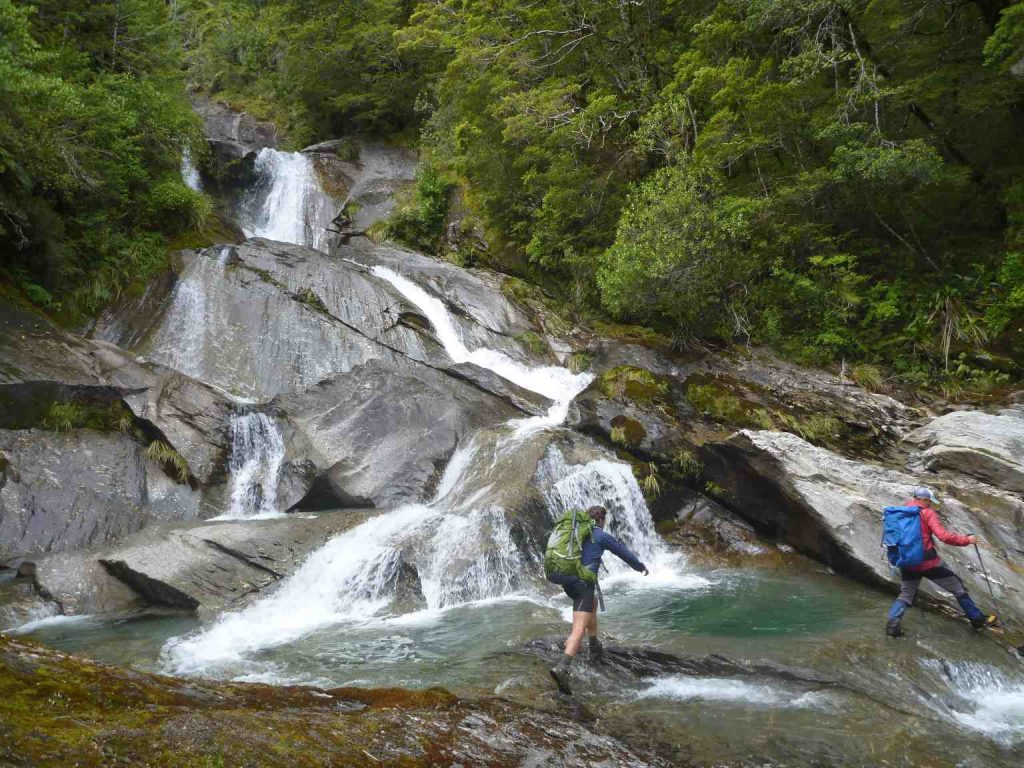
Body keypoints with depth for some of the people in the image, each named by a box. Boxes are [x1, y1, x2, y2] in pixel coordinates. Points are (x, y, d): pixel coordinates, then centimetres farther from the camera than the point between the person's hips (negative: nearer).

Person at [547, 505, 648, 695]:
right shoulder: (602, 536, 4)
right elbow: (624, 552, 17)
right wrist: (641, 566, 34)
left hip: (566, 581, 7)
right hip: (583, 582, -7)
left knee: (592, 606, 34)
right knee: (579, 629, -15)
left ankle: (595, 646, 40)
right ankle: (562, 668, -33)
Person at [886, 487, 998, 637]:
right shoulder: (927, 513, -8)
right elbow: (944, 536, -17)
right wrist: (967, 540, -7)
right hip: (928, 562, -5)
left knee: (905, 595, 13)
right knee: (957, 588, 14)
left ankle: (892, 623, -11)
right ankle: (978, 619, 24)